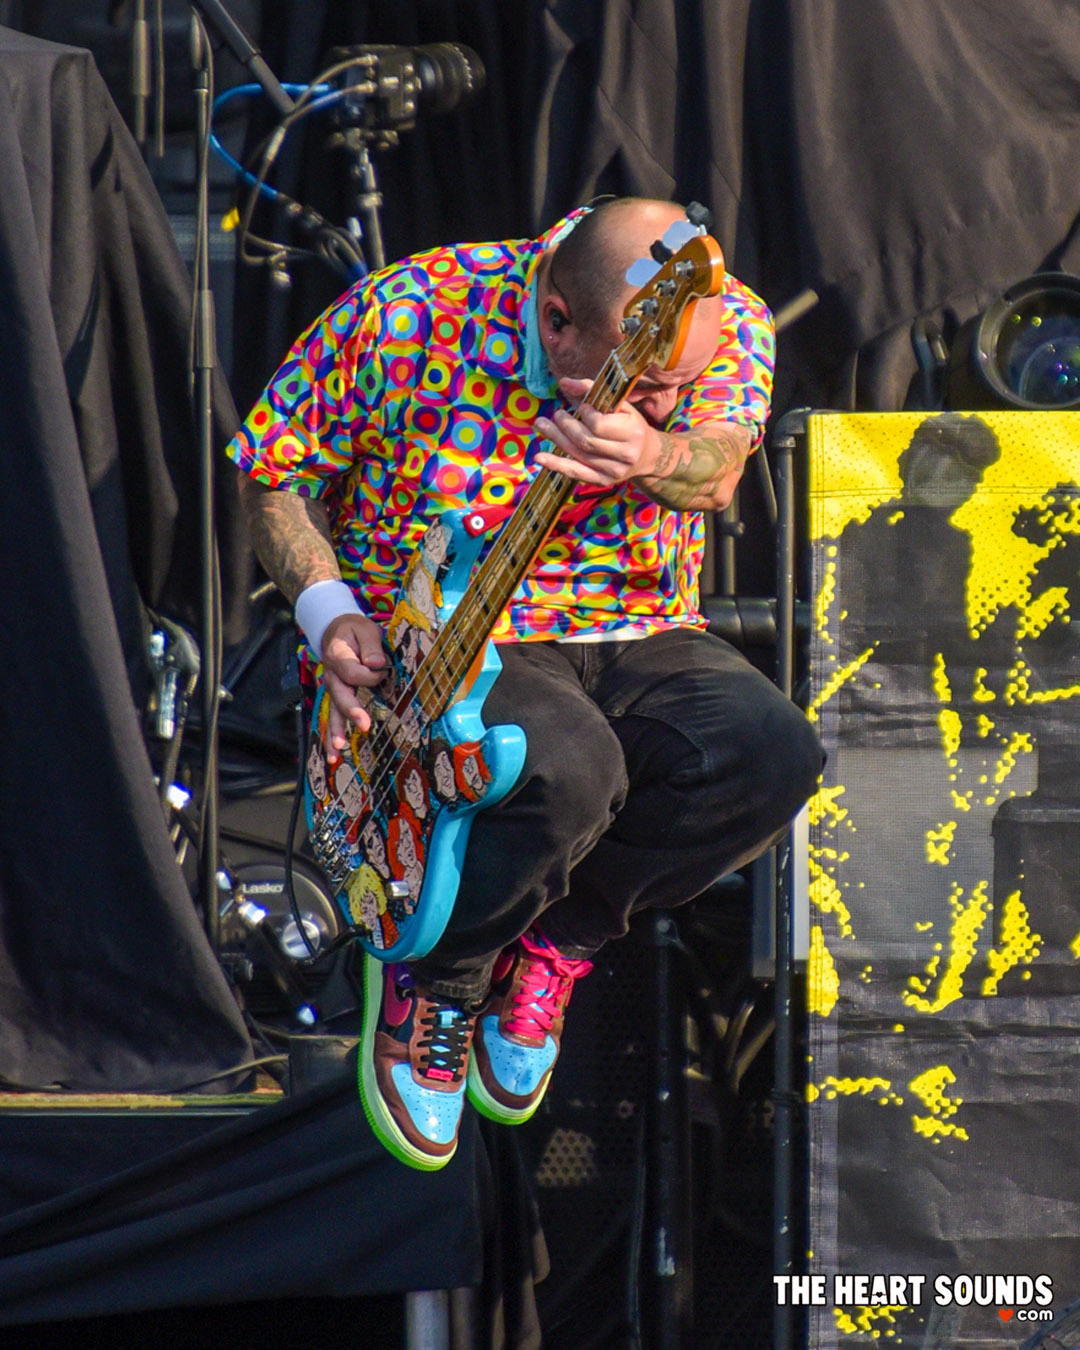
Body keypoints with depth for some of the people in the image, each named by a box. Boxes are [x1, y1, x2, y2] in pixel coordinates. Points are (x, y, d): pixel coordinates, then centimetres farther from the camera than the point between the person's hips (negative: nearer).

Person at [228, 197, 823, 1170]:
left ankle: (554, 941, -2)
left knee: (771, 755, -26)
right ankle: (431, 982, -7)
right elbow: (274, 470, -3)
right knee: (568, 767, -36)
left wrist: (652, 455, -53)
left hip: (637, 637, 4)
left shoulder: (732, 326, -9)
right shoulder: (405, 318, -17)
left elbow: (718, 467, -29)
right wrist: (329, 610, -17)